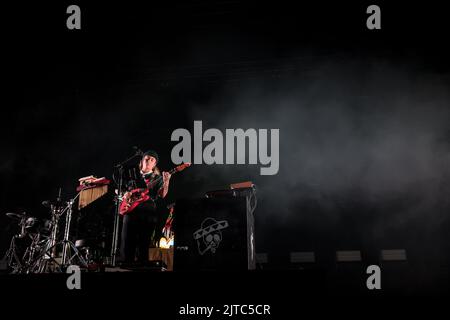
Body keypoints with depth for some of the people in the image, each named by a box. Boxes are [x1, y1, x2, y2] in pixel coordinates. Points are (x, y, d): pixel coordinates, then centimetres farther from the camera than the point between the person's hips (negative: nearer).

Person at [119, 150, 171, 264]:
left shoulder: (157, 178, 11)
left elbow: (162, 195, -6)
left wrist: (166, 182, -24)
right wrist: (125, 195, 2)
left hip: (148, 213, -2)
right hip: (131, 212, 2)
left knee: (143, 245, -4)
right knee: (126, 245, -3)